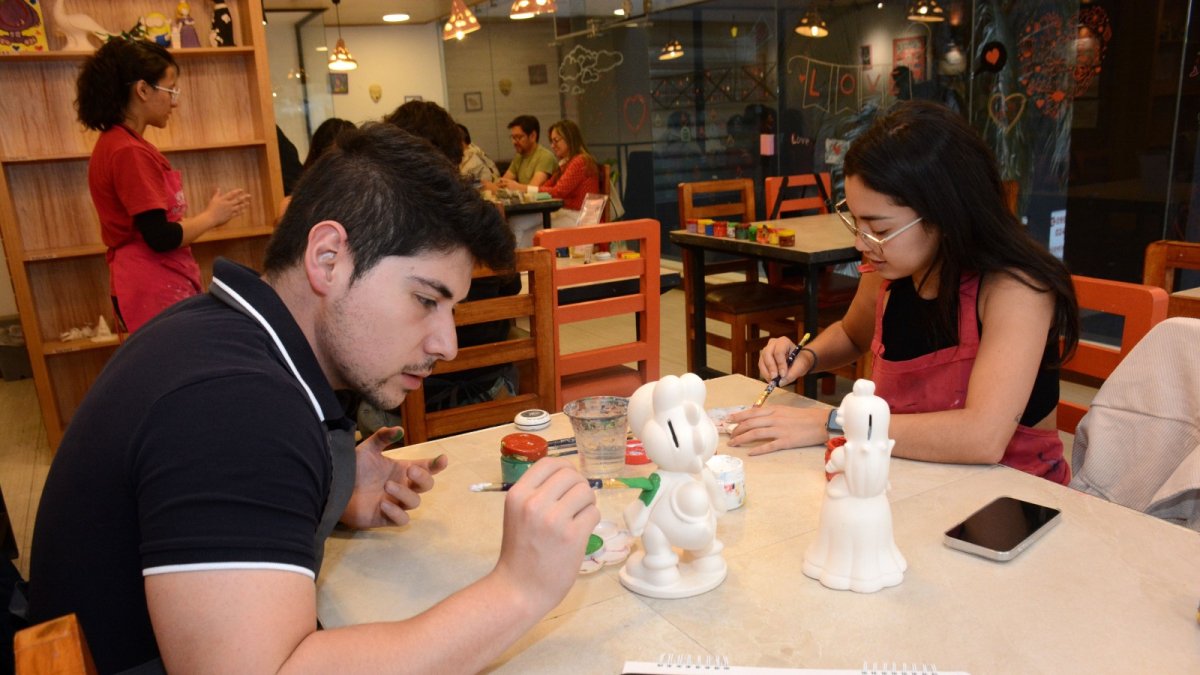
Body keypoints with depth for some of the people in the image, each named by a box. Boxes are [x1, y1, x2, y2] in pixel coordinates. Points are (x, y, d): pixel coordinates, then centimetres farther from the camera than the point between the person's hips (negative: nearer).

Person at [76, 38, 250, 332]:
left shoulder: (115, 142, 12)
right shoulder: (129, 151, -17)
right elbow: (160, 237, -21)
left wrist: (210, 213, 9)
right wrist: (212, 216, -6)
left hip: (154, 285, 10)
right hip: (155, 291, -10)